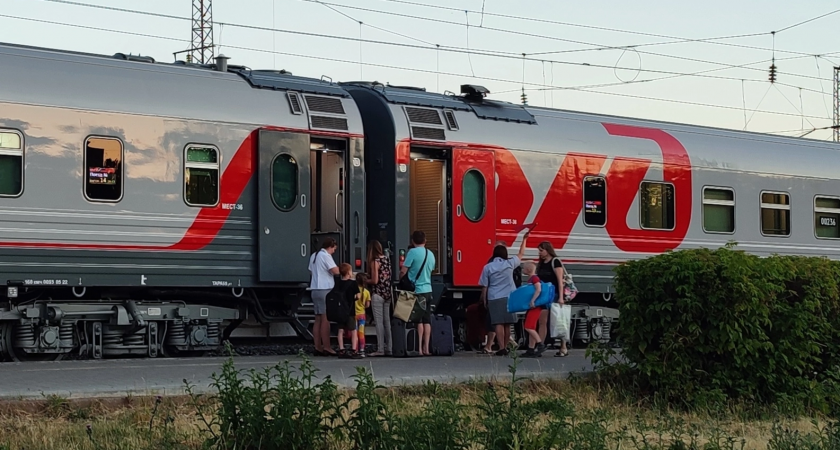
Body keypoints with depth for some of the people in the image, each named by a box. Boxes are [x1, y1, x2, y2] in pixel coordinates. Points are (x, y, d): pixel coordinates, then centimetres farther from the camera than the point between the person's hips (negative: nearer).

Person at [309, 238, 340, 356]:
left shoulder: (314, 256, 16)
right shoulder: (326, 256, -10)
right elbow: (336, 271, -17)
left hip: (314, 289, 9)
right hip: (325, 290, -9)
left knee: (318, 320, 9)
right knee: (326, 320, -8)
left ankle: (318, 347, 9)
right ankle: (326, 348, -9)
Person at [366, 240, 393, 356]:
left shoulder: (375, 262, -13)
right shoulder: (387, 259, 8)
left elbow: (375, 280, -16)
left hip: (378, 294, -7)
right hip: (388, 293, 7)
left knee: (379, 322, -4)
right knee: (387, 321, 10)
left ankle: (380, 349, -5)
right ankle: (388, 348, 12)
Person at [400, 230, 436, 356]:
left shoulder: (412, 252, -10)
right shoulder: (431, 254, 9)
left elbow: (403, 272, -11)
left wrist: (399, 278, 8)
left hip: (416, 291, -5)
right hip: (428, 290, 5)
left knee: (418, 321, -3)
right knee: (427, 320, 7)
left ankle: (419, 349, -5)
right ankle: (426, 349, 8)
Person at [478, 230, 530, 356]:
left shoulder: (488, 267, -1)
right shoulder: (509, 264, 0)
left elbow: (484, 287, 1)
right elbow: (521, 254, 15)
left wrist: (484, 300, 10)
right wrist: (524, 239, 25)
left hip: (494, 299, -1)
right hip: (508, 297, 1)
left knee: (499, 324, -4)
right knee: (507, 324, 10)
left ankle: (502, 348, -12)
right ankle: (505, 347, 16)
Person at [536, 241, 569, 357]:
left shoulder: (555, 262, -8)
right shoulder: (541, 264, 14)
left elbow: (560, 280, -13)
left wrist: (561, 297, -20)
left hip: (554, 295, -7)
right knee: (542, 321, 2)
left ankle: (563, 348, 4)